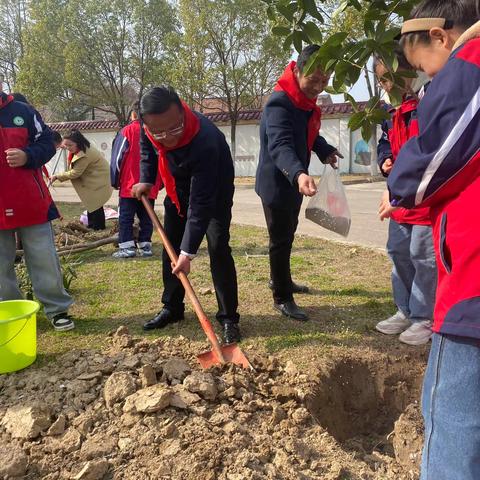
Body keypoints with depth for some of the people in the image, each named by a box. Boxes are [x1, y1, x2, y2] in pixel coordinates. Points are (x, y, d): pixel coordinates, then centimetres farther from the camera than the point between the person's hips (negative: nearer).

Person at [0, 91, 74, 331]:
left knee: (45, 259, 4)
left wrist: (28, 156, -14)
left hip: (30, 203, -1)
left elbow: (46, 143, 5)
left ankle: (57, 309, 16)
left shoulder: (22, 111, 4)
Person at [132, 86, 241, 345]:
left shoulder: (206, 141, -43)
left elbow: (200, 203, -40)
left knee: (218, 249, -16)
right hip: (177, 191, 6)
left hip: (214, 192, -6)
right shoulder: (148, 129, -25)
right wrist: (146, 180, -8)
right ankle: (172, 308, 24)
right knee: (170, 250, 9)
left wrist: (188, 251, -39)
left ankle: (229, 317, -5)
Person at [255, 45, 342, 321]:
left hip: (293, 181, 9)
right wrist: (299, 173, -60)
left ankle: (281, 280, 42)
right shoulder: (280, 103, -27)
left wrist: (325, 150, 3)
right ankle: (282, 298, 12)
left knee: (287, 234, 22)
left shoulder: (307, 101, 3)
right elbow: (280, 146, -42)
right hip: (277, 183, -9)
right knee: (281, 240, -1)